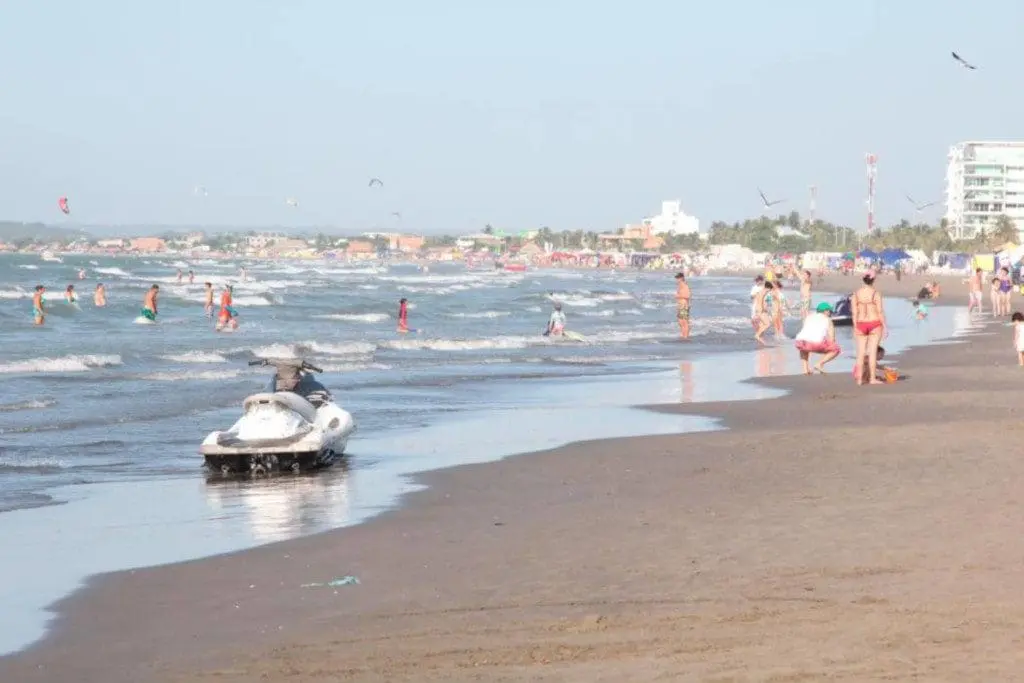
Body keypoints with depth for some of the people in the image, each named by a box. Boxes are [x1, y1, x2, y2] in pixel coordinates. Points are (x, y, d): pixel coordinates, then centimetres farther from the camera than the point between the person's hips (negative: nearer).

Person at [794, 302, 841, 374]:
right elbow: (831, 339, 16)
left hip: (800, 341, 4)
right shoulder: (827, 319, 21)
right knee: (836, 350, 19)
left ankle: (806, 367, 21)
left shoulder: (809, 316, 31)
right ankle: (819, 364, 1)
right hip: (816, 343, -4)